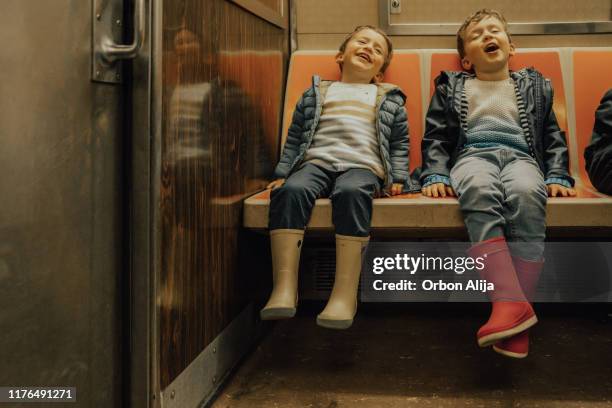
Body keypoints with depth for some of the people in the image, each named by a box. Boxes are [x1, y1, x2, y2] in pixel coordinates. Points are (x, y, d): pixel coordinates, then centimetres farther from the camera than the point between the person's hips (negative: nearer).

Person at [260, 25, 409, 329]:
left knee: (351, 193, -38)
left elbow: (400, 143, 21)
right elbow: (295, 137, 23)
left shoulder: (389, 99, 28)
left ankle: (345, 293, -42)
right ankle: (284, 287, -37)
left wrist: (397, 178, 5)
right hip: (316, 162, 2)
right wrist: (282, 173, 11)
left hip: (363, 166, -1)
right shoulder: (316, 94, 28)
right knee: (291, 190, -34)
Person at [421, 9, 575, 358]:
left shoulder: (534, 86, 28)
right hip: (472, 155, -1)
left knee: (528, 193, -38)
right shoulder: (451, 88, 25)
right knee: (479, 192, -39)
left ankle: (517, 303, -39)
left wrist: (557, 177, 5)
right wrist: (436, 174, -3)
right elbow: (435, 137, 15)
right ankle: (511, 302, -48)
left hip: (520, 156, 1)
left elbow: (553, 136, 22)